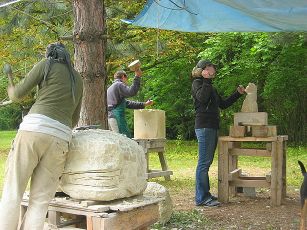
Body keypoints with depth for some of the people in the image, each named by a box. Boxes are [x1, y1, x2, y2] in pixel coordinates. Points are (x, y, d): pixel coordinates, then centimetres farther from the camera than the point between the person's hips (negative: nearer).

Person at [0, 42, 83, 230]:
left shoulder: (47, 65, 12)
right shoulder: (78, 80, 24)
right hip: (61, 137, 4)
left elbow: (18, 94, 8)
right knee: (40, 202, 3)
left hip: (34, 128, -3)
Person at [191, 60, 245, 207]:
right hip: (204, 127, -9)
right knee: (204, 162, -10)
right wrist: (207, 80, -16)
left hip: (212, 127, 9)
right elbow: (202, 97, -22)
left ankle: (204, 194, 15)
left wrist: (238, 94, 25)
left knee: (207, 162, 10)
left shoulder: (210, 87, 25)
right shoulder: (197, 83, -1)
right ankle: (201, 198, -9)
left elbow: (223, 104, 28)